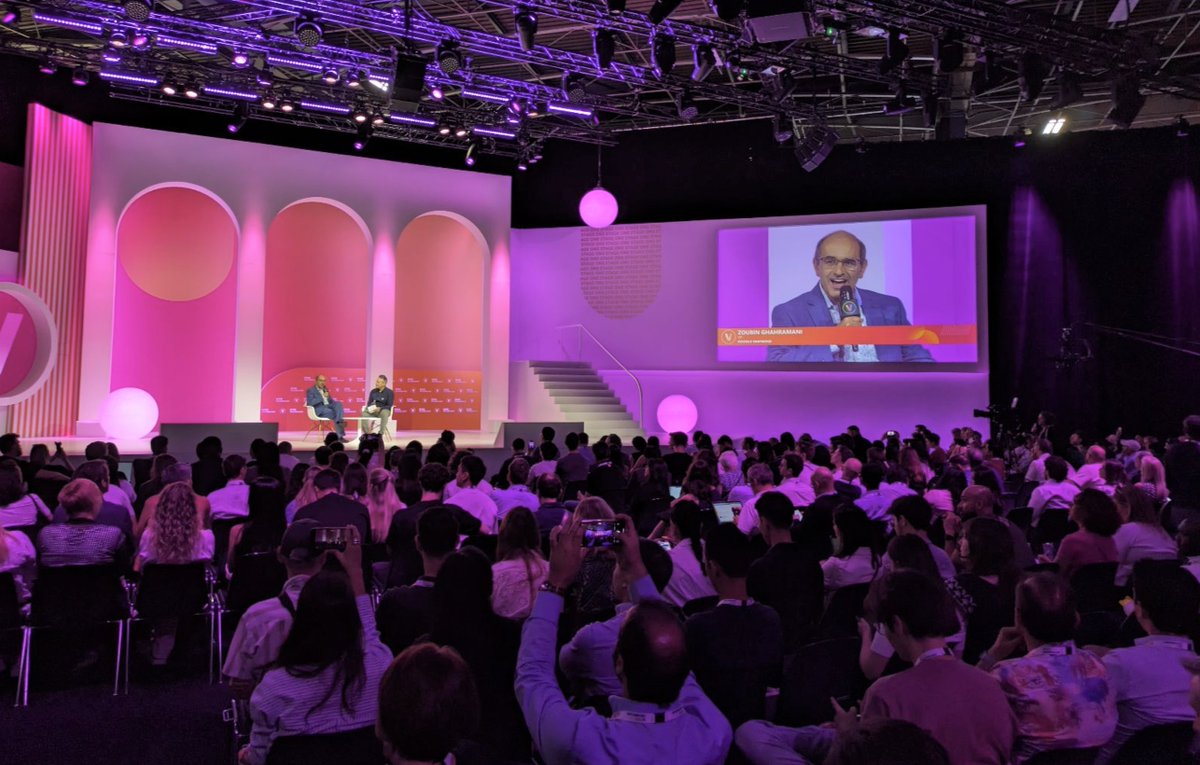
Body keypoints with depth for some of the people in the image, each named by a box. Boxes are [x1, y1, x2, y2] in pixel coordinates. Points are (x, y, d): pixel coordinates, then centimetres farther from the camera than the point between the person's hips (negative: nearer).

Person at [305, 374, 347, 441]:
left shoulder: (325, 389, 21)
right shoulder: (310, 390, 0)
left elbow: (331, 400, 21)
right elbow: (310, 402, -17)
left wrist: (328, 397, -4)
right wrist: (322, 397, -19)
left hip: (328, 406, 6)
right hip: (320, 409, -6)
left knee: (338, 403, -25)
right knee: (336, 414, -29)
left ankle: (340, 421, -44)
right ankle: (340, 436, -31)